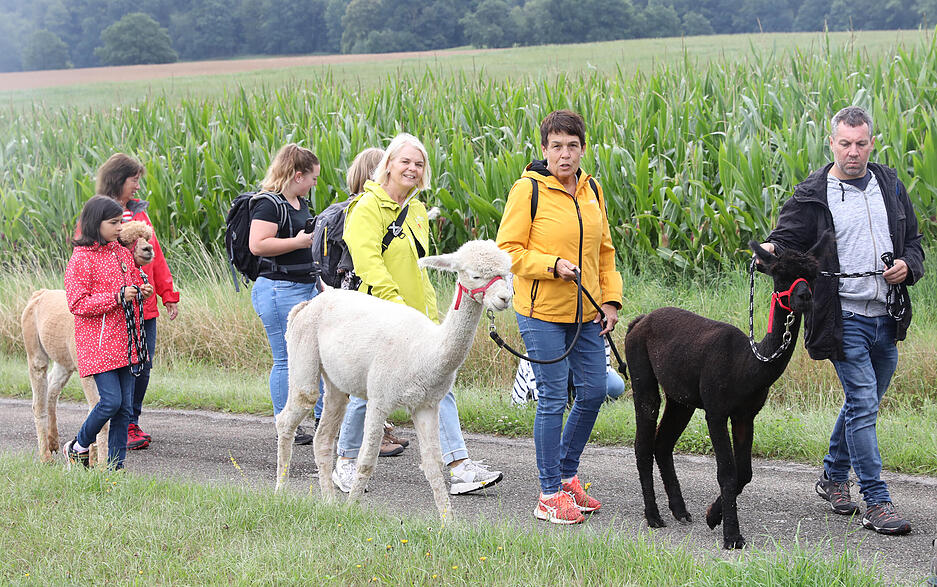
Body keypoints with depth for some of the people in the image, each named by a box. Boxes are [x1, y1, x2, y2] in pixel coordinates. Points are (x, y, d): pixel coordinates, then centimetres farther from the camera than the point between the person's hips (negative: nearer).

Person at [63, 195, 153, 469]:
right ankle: (78, 447, 9)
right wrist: (118, 297, -19)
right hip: (98, 343, -7)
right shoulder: (81, 259, -9)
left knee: (125, 406, 4)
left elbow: (134, 282, 27)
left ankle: (116, 464, 11)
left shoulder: (122, 253, 13)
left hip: (125, 341, 7)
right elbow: (77, 303, -15)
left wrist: (142, 292, 3)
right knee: (111, 400, -14)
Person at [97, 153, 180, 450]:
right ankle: (122, 429, 6)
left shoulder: (139, 212, 15)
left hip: (145, 306, 6)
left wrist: (168, 294, 14)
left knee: (143, 367, 7)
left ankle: (132, 423, 20)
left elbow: (156, 256, 18)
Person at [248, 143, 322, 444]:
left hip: (306, 288, 10)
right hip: (280, 290, -10)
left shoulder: (300, 203, 16)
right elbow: (258, 245, -25)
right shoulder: (269, 205, -14)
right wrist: (300, 241, -21)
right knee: (287, 360, -5)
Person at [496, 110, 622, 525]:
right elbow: (508, 250, -9)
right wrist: (553, 265, -21)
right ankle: (550, 494, 6)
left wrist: (611, 300, 7)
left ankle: (567, 475, 28)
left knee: (594, 390, 9)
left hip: (585, 313, 6)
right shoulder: (528, 190, -9)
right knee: (553, 400, -4)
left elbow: (604, 249, 17)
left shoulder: (591, 190, 10)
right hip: (542, 311, -6)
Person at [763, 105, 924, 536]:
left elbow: (914, 242, 18)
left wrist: (908, 266, -4)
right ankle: (876, 501, -5)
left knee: (863, 402, 17)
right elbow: (786, 239, -5)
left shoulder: (890, 186, 10)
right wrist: (771, 251, -29)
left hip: (887, 318, 5)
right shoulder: (813, 196, -4)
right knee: (863, 404, -10)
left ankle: (833, 475, 37)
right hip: (845, 318, -5)